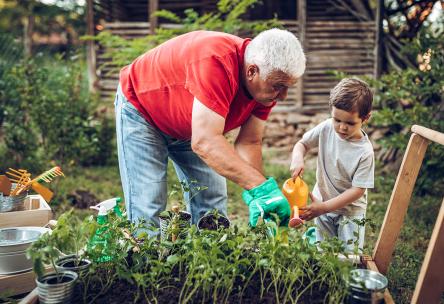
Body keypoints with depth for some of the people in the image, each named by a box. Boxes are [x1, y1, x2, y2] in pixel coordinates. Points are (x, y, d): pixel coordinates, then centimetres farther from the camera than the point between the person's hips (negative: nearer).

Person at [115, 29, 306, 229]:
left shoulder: (267, 81, -17)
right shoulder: (216, 62, -41)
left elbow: (249, 143, -14)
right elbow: (204, 142, -46)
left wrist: (255, 198, -27)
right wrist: (262, 187, -47)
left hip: (192, 125, 6)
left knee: (212, 201, 3)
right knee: (147, 209, -12)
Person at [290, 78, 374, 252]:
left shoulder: (365, 152, -23)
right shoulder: (327, 128, -13)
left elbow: (357, 190, -20)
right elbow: (302, 143, 0)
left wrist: (324, 207, -26)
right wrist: (297, 158, -23)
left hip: (350, 209, -2)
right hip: (322, 202, 2)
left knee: (351, 253, 1)